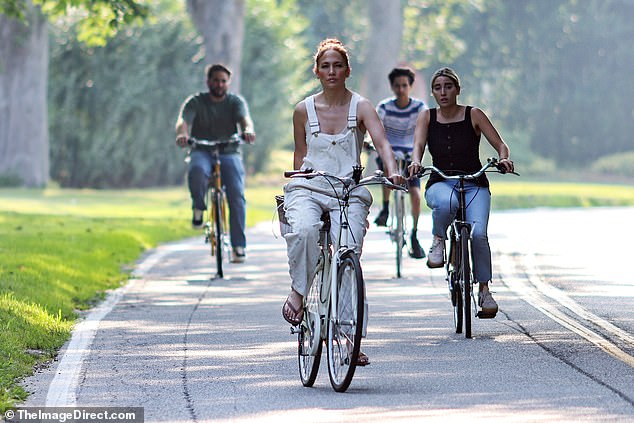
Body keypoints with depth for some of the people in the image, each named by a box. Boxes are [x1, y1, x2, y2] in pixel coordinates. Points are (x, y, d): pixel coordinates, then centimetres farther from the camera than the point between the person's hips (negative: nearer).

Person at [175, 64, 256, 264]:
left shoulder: (236, 102, 5)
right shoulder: (195, 102, 2)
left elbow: (244, 118, -16)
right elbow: (183, 120, -15)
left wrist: (248, 130, -41)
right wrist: (182, 134, -40)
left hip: (229, 154, 1)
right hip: (202, 152, -1)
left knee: (237, 195, -19)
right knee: (197, 170, -38)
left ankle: (239, 245, -13)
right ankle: (198, 207, -12)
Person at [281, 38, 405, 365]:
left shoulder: (361, 107, 2)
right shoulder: (304, 110, 9)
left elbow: (381, 143, -13)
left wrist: (392, 171, -31)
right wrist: (297, 182, 8)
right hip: (309, 188, 0)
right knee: (304, 230, -35)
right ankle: (298, 292, -14)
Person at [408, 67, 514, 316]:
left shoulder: (473, 115, 2)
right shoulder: (427, 118, 7)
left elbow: (500, 144, -1)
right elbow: (418, 145, -9)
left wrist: (504, 158, -24)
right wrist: (415, 162, -32)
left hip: (474, 185, 0)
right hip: (440, 184, 0)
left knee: (478, 234, -24)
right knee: (446, 203, -39)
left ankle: (484, 290, -9)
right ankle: (438, 240, -11)